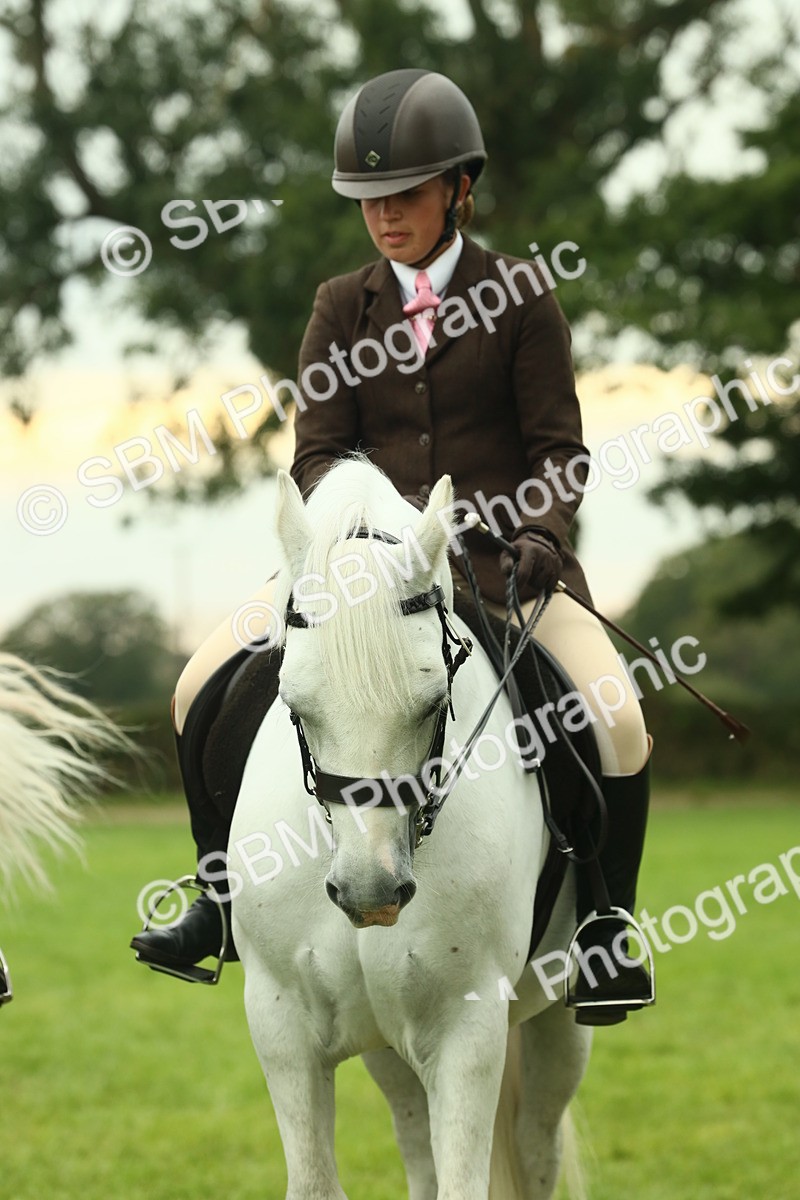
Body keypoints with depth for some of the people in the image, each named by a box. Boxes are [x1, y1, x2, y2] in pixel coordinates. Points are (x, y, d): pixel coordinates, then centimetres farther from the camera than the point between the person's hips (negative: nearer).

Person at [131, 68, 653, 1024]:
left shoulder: (520, 297, 2)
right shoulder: (344, 307, 10)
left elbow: (559, 449, -1)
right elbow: (316, 450, 4)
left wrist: (540, 531, -21)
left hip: (502, 559, -3)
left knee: (617, 721, -25)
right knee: (203, 690, -12)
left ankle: (605, 935, -5)